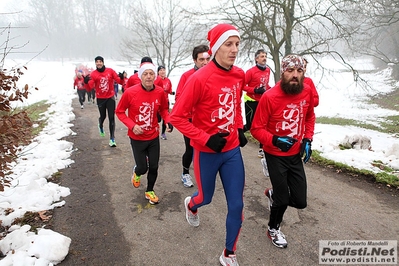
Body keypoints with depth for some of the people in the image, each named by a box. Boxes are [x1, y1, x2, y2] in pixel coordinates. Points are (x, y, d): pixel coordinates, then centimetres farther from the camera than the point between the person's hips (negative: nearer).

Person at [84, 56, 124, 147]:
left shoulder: (110, 71, -4)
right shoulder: (93, 74, -6)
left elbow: (118, 80, -5)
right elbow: (91, 86, -16)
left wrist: (121, 78, -26)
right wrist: (87, 82, -36)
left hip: (110, 97, 0)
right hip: (100, 99, 0)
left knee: (111, 118, -4)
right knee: (103, 116, 13)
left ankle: (112, 138, 1)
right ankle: (101, 126, 52)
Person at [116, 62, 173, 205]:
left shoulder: (160, 92, -9)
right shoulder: (130, 92, -18)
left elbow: (163, 109, 7)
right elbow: (119, 111, -6)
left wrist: (168, 121, -12)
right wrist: (132, 125, -19)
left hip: (154, 137, 3)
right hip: (137, 138, -2)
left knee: (154, 167, 9)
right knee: (143, 167, 5)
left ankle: (149, 191, 35)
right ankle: (136, 173, 44)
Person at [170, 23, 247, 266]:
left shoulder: (240, 75, -1)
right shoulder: (200, 78, -19)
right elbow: (177, 117, -16)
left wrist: (240, 128, 6)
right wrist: (205, 139, -22)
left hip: (232, 150, 5)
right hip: (207, 152, -4)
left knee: (237, 205, 7)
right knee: (206, 197, 18)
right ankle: (191, 205, 58)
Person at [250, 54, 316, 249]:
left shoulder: (307, 92, -5)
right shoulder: (270, 97, -22)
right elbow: (256, 129, -16)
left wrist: (308, 139, 2)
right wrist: (275, 140, -32)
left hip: (296, 154, 5)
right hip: (275, 155, -5)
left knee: (300, 202, 8)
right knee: (283, 200, 5)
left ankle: (273, 194, 41)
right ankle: (274, 229, 37)